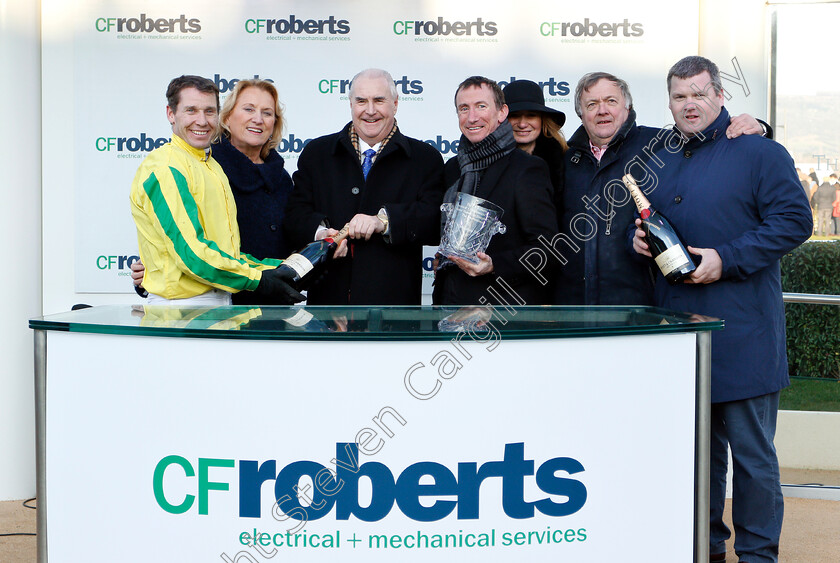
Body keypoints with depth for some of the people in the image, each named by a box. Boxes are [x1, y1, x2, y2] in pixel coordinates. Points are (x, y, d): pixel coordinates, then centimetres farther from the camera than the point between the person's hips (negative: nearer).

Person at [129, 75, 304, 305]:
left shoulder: (212, 166, 19)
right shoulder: (164, 168, -11)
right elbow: (188, 251, -19)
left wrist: (278, 268, 4)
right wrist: (257, 279, -15)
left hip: (222, 301, 8)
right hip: (182, 305, -8)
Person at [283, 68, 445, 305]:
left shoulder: (426, 159, 7)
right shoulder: (316, 154, 14)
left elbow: (436, 221, -6)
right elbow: (296, 212, 5)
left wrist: (384, 221, -21)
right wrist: (319, 231, -17)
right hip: (329, 295, 2)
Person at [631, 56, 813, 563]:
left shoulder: (758, 151, -3)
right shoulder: (658, 157, 15)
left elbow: (794, 220, -9)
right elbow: (642, 217, 26)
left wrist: (726, 259, -16)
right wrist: (637, 236, 1)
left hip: (742, 329, -5)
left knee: (752, 450, 1)